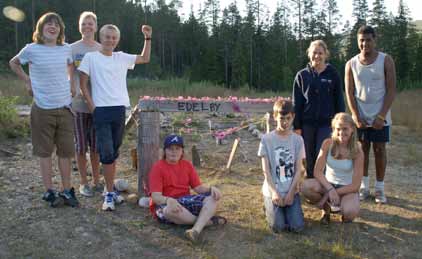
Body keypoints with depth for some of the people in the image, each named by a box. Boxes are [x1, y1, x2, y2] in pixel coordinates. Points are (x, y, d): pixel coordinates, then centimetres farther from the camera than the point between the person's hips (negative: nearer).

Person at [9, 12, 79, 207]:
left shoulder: (66, 49, 4)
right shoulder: (32, 49, -5)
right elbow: (13, 63, 13)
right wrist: (27, 81, 5)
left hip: (65, 107, 3)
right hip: (43, 109, -3)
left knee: (65, 151, 7)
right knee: (45, 152, 6)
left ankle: (67, 190, 17)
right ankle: (49, 191, 17)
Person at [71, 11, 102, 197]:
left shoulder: (102, 50, 5)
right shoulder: (72, 49, -1)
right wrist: (73, 91, -15)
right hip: (78, 103, -2)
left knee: (96, 145, 10)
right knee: (81, 146, 5)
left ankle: (96, 181, 23)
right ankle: (83, 183, 19)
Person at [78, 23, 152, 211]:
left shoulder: (121, 58, 11)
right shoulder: (90, 57, 0)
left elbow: (145, 59, 21)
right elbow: (83, 84, 2)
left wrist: (148, 38, 12)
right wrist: (92, 107, -5)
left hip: (120, 109, 4)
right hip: (101, 110, -4)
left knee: (114, 152, 11)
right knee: (106, 153, -7)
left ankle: (110, 189, 23)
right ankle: (110, 193, 3)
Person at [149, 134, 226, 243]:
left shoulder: (187, 165, 8)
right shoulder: (158, 167, -8)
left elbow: (198, 187, 5)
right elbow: (155, 197, -17)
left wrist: (211, 188, -16)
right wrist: (169, 200, -38)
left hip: (185, 201, 5)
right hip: (165, 204, -5)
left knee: (213, 197, -15)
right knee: (170, 210, -41)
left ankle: (196, 229, -38)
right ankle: (208, 220, -21)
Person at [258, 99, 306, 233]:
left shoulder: (298, 139, 1)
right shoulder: (267, 139, -6)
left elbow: (298, 169, -2)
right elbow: (266, 170, -6)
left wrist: (290, 192, -11)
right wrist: (274, 192, -15)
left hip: (292, 190, 2)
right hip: (273, 190, -2)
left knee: (297, 226, -13)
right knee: (278, 226, -15)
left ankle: (286, 209, 19)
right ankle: (269, 207, 17)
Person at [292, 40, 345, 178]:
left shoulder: (333, 75, 2)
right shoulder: (302, 75, 3)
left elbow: (339, 101, 4)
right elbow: (296, 103, 3)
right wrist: (297, 126, -1)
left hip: (327, 123, -1)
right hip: (307, 124, 1)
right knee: (309, 159, 8)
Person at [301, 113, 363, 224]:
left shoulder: (357, 151, -15)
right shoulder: (328, 144, -11)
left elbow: (355, 185, -16)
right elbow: (317, 172, -13)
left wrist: (327, 196, -19)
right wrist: (330, 189, -30)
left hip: (347, 188, -2)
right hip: (328, 184, 2)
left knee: (350, 213, -34)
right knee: (306, 186, -30)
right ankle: (326, 208, 2)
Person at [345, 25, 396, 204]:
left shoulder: (386, 60, -5)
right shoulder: (351, 64, 1)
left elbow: (391, 91, -8)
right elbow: (349, 93, 0)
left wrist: (381, 116, -14)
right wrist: (356, 117, -9)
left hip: (380, 117, -2)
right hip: (361, 117, 2)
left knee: (379, 150, 5)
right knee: (363, 149, 8)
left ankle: (379, 188, 15)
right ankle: (364, 186, 17)